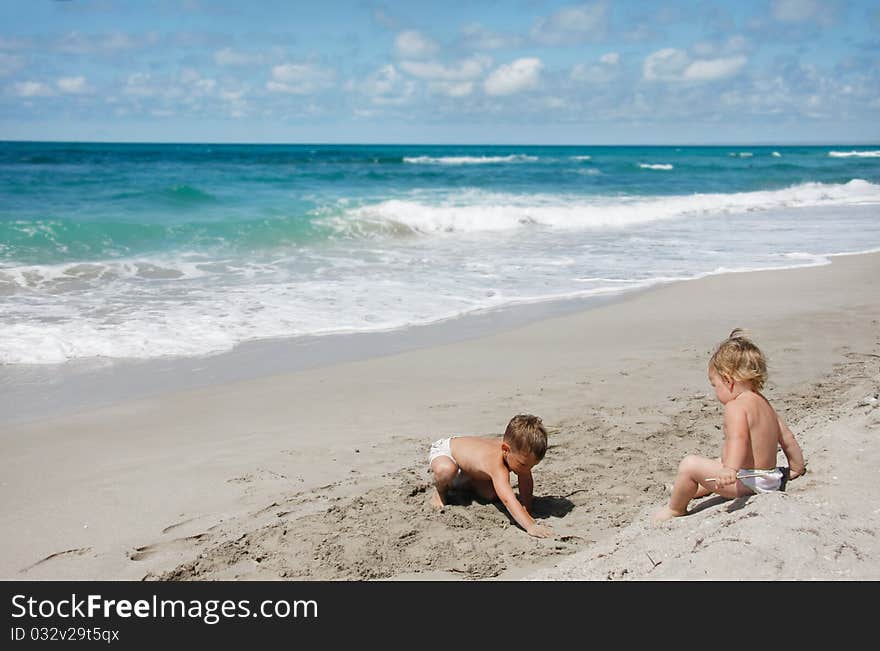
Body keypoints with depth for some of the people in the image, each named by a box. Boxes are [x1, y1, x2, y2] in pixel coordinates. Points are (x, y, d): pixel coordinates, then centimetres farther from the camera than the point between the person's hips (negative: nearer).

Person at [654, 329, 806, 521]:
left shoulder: (735, 407, -19)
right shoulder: (763, 403, 11)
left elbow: (738, 439, -39)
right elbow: (787, 438, 18)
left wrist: (730, 469, -54)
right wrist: (797, 468, 32)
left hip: (746, 481, -11)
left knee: (690, 464, -12)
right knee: (718, 461, 35)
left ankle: (675, 509, 6)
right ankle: (691, 490, 48)